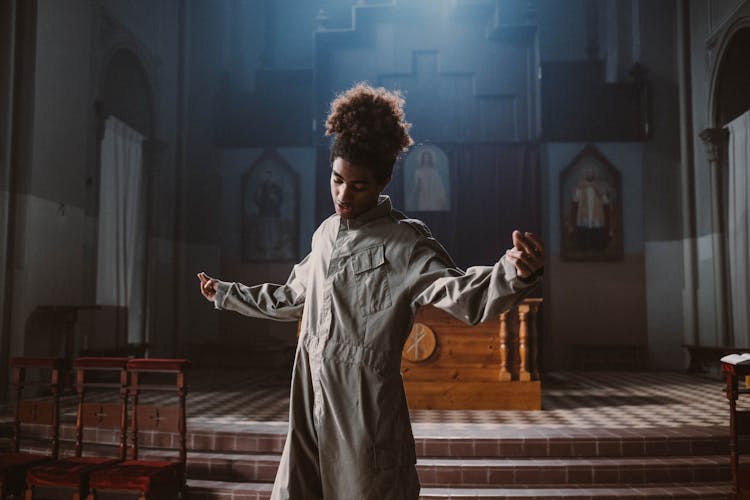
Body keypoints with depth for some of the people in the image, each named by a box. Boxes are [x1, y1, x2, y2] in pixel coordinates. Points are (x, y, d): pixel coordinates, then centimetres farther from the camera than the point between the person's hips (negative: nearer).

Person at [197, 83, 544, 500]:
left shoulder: (403, 243, -10)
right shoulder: (326, 234, 12)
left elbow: (462, 293, -25)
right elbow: (292, 297, 28)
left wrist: (517, 274, -46)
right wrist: (226, 294, 37)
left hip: (366, 412, -7)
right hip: (312, 407, 7)